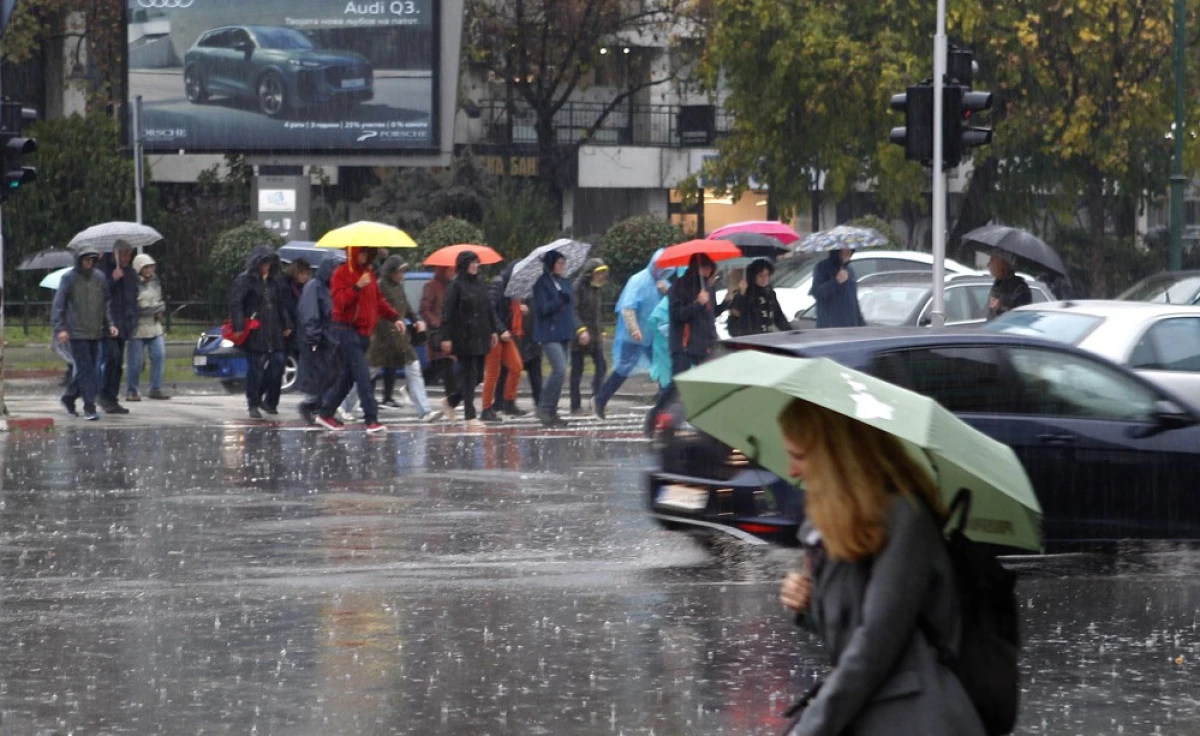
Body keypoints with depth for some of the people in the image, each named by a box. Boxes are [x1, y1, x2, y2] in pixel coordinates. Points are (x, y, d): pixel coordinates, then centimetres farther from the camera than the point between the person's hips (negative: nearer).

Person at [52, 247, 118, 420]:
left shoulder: (100, 278, 9)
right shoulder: (69, 278, -4)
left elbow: (106, 304, 17)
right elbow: (58, 305, -5)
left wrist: (110, 324, 5)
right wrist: (60, 328, -15)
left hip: (95, 333, 5)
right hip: (77, 333, -5)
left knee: (89, 369, 9)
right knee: (85, 369, -10)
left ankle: (69, 398, 28)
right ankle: (89, 406, -9)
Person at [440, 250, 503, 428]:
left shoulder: (480, 285, 12)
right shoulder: (456, 286, -8)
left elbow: (489, 310, 18)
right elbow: (447, 313, -10)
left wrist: (495, 330, 10)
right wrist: (446, 338, -15)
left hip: (480, 338, 7)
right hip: (464, 338, -7)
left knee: (478, 375, 8)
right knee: (468, 375, -6)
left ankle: (452, 401, 26)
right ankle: (469, 415, -2)